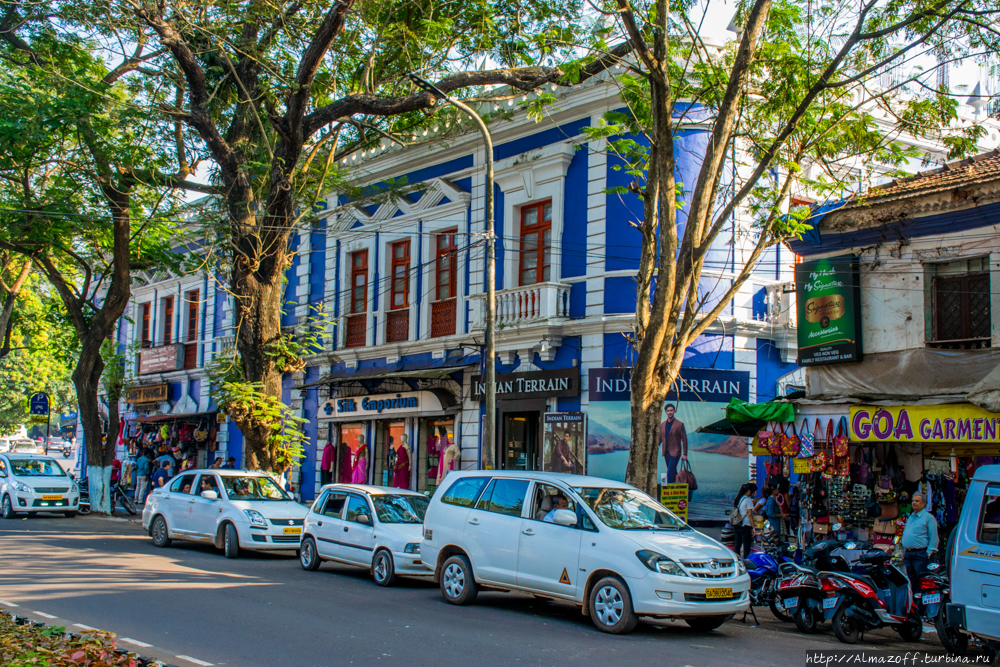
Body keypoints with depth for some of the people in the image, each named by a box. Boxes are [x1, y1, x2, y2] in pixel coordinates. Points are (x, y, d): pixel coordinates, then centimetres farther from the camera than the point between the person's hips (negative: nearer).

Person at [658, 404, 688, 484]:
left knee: (670, 473, -14)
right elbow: (660, 438, 15)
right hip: (666, 453, 5)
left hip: (675, 453, -5)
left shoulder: (679, 424, -6)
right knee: (673, 472, 13)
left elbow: (684, 440, -5)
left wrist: (684, 454, -9)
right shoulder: (662, 424, 9)